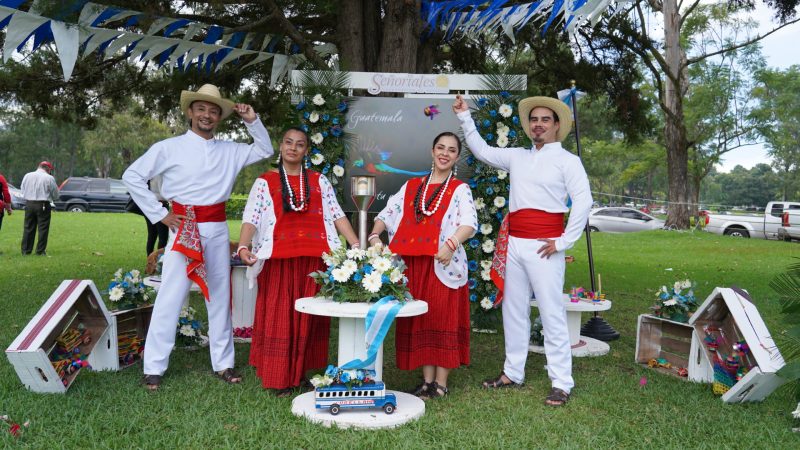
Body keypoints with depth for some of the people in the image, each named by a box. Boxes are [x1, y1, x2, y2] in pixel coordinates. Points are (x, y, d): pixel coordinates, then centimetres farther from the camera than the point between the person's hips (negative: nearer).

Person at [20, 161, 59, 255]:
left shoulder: (27, 176, 4)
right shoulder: (49, 178, -8)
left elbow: (22, 190, 10)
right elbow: (55, 195, 0)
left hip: (29, 204, 4)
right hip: (43, 205, -4)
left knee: (28, 227, 11)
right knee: (43, 228, 2)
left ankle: (26, 250, 15)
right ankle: (40, 250, 3)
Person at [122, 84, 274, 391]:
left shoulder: (229, 151, 10)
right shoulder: (169, 148, -1)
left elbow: (265, 150, 20)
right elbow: (132, 176, 0)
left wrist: (252, 121, 6)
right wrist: (158, 214, -4)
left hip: (217, 230, 4)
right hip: (183, 229, -4)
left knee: (220, 297, 8)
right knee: (170, 298, -2)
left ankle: (223, 363, 18)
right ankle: (154, 368, 8)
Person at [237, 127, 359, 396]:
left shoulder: (319, 181, 14)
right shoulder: (265, 182, 7)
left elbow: (337, 216, 9)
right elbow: (251, 219, -3)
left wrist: (357, 245, -1)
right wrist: (243, 246, -21)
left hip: (315, 260, 2)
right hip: (279, 260, -2)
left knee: (310, 318, 6)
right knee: (279, 317, 0)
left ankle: (301, 373, 19)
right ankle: (279, 378, 9)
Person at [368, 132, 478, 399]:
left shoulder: (460, 189, 3)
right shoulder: (411, 186, 15)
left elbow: (470, 223, -13)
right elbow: (388, 212, 14)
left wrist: (452, 243, -31)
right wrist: (375, 235, -4)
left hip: (443, 265, -4)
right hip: (413, 264, 4)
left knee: (443, 319, 0)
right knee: (419, 321, 7)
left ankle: (441, 383, 10)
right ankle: (427, 381, 19)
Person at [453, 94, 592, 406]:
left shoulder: (567, 160, 1)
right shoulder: (517, 157, 16)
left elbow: (583, 202, -7)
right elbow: (482, 151, 24)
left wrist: (564, 241, -10)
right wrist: (465, 117, 19)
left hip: (544, 246, -6)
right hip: (513, 243, 6)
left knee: (552, 314, -4)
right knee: (513, 310, 11)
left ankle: (561, 383, 3)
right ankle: (512, 373, 22)